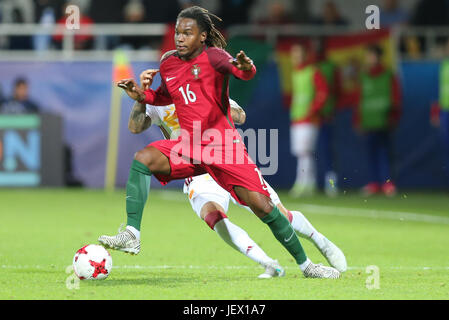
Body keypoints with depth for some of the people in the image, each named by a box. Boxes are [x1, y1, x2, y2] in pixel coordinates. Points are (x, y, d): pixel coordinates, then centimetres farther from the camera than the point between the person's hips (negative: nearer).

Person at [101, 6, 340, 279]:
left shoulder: (212, 56, -10)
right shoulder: (169, 65, 7)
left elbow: (240, 70, -31)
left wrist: (246, 68, -55)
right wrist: (142, 95, 8)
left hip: (225, 145, -4)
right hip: (190, 147, 4)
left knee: (263, 206, -10)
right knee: (143, 159, -22)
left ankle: (305, 264, 6)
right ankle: (132, 235, -21)